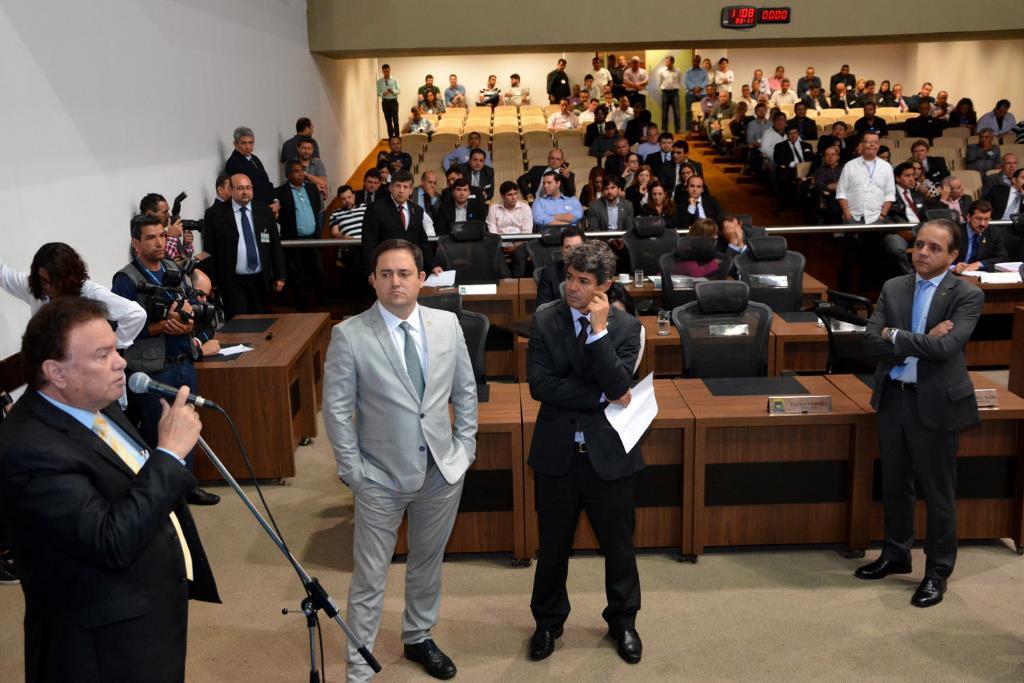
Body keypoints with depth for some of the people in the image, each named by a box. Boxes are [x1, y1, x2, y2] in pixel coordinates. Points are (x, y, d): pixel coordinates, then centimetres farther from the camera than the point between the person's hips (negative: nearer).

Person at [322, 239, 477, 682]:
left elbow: (465, 391, 8)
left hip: (443, 470, 4)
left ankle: (418, 638, 43)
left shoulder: (447, 324, -1)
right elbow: (336, 410, -8)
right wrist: (352, 472, -10)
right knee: (369, 578, 6)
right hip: (380, 478, -3)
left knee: (428, 563, 21)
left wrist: (465, 446, 3)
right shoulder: (349, 335, -12)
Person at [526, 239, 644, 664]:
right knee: (552, 546, 15)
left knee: (619, 545, 14)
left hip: (610, 454, 0)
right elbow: (539, 385, -14)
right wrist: (601, 397, -16)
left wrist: (599, 330, -23)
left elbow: (619, 386, -18)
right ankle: (548, 621, 37)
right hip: (557, 454, 1)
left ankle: (623, 621, 37)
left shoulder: (626, 327, -6)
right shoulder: (544, 321, -5)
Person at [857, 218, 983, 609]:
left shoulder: (967, 295, -9)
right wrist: (922, 343, -17)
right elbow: (872, 345, -6)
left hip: (935, 402, -4)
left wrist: (895, 336, -13)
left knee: (937, 492, 7)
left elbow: (946, 347, -23)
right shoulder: (893, 288, 4)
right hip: (892, 397, 5)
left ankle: (938, 572, 23)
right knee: (894, 484, 17)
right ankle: (896, 555, 36)